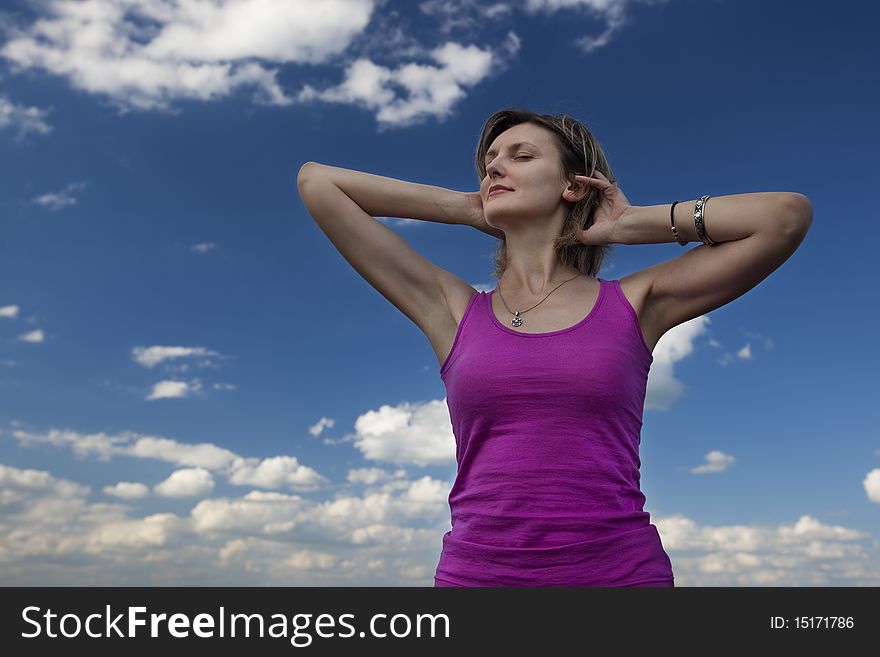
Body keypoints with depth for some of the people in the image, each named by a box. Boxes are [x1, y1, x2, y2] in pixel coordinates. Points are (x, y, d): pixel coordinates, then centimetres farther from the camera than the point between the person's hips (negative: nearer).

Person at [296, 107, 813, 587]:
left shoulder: (634, 305, 5)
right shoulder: (453, 309, 6)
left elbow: (789, 213, 2)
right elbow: (316, 181, 9)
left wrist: (630, 224, 5)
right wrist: (467, 209, 9)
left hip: (622, 568, 0)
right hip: (474, 569, 1)